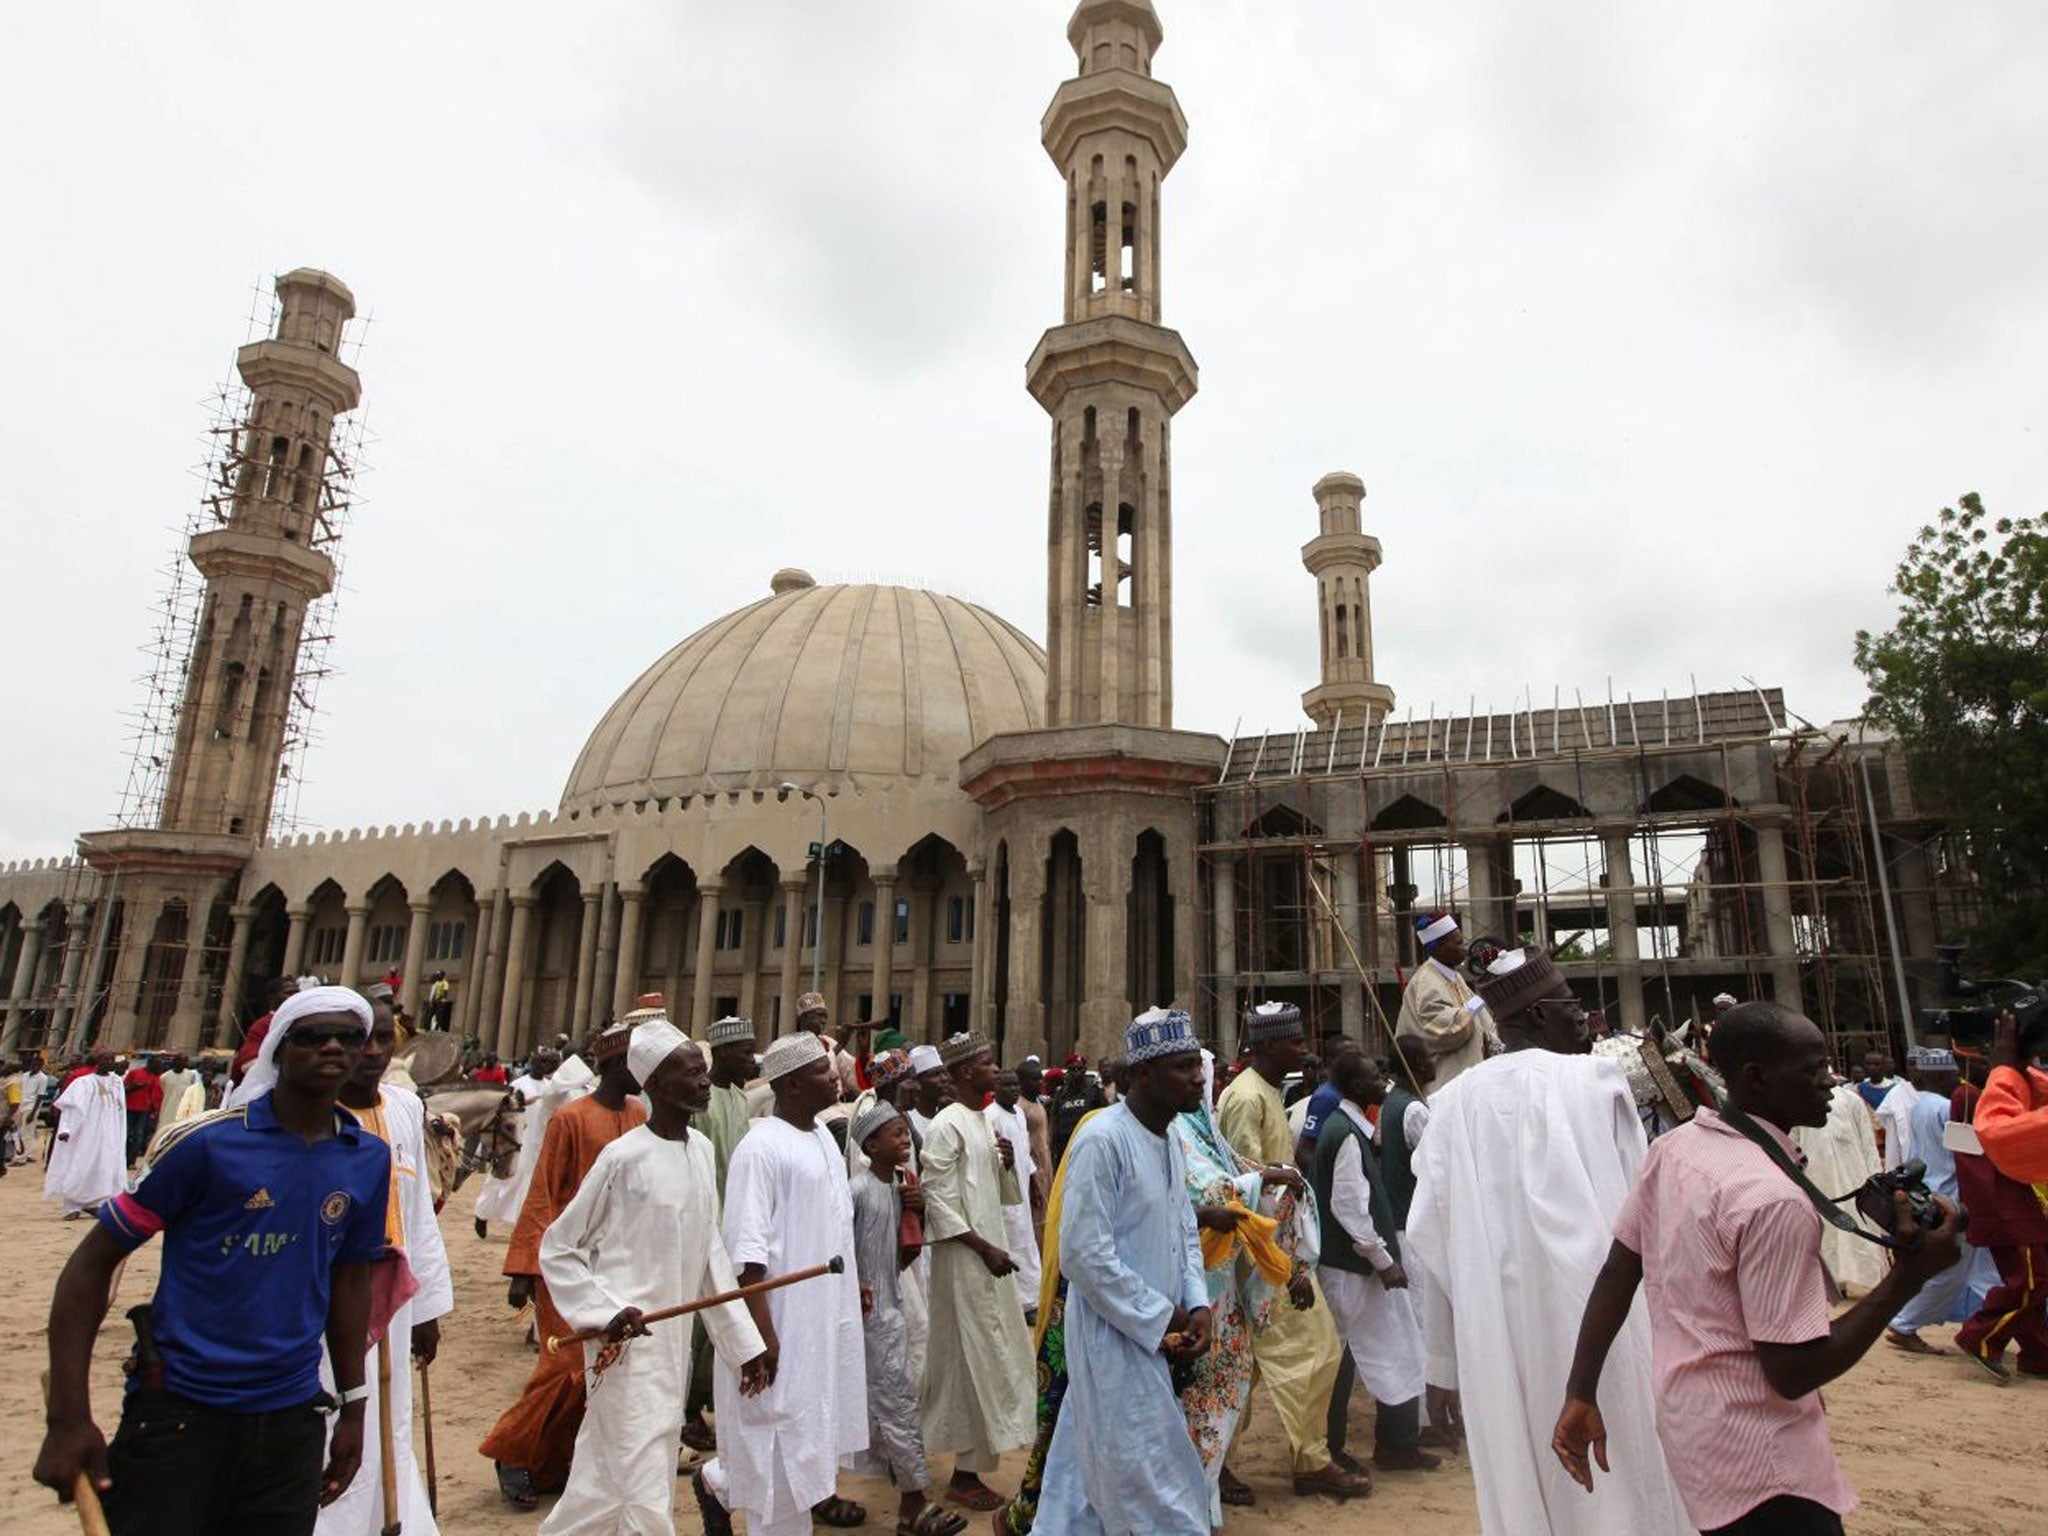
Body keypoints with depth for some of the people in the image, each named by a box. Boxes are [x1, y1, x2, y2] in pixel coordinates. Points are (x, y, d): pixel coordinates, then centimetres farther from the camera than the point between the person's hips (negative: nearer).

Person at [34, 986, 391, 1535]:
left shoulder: (369, 1160, 0)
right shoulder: (206, 1142, -12)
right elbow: (92, 1263, -6)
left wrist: (353, 1408, 12)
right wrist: (69, 1417, -11)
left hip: (291, 1419, 4)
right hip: (177, 1410, -4)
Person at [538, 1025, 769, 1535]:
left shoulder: (701, 1148, 4)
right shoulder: (624, 1156, -15)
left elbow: (710, 1251, 9)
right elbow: (556, 1248, -6)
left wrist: (745, 1341, 7)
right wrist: (607, 1311, -18)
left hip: (675, 1346, 6)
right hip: (628, 1346, -6)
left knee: (605, 1488, 19)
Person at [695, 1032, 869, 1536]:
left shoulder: (823, 1136, 7)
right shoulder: (761, 1147, -20)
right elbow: (746, 1250, -21)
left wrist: (854, 1283, 17)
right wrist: (762, 1333, -23)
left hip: (827, 1311, 9)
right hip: (783, 1319, -8)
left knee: (814, 1414, 19)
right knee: (782, 1421, 4)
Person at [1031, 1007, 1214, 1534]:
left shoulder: (1169, 1139, 7)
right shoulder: (1102, 1140, -21)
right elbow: (1085, 1255, -23)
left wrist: (1197, 1305, 0)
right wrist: (1161, 1319, -15)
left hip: (1155, 1336, 8)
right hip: (1115, 1338, -8)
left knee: (1091, 1467, 21)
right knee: (1159, 1486, 2)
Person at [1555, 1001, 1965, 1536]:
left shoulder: (1672, 1147, -1)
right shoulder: (1773, 1200, -25)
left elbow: (1615, 1276, 2)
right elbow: (1795, 1371, -20)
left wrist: (1581, 1395, 8)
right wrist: (1909, 1276, -18)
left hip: (1684, 1413, 8)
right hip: (1757, 1458, -8)